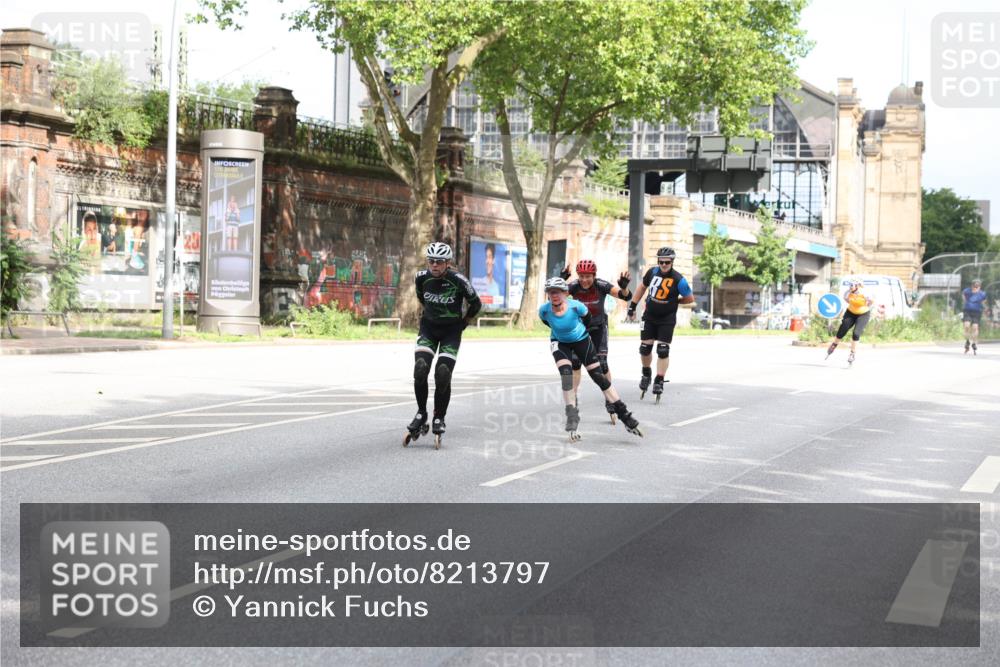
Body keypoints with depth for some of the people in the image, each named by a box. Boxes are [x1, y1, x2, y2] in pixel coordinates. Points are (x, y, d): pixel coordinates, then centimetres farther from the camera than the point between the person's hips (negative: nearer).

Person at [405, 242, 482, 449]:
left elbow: (476, 304, -4)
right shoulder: (422, 277, -11)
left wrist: (462, 324, 2)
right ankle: (421, 414, 1)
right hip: (428, 327, 2)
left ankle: (439, 419, 6)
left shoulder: (458, 280, -21)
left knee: (443, 375, -13)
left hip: (451, 331, -2)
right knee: (420, 369, -17)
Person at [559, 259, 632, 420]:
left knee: (602, 363, -11)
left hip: (598, 327, -1)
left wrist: (624, 287, -51)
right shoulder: (574, 286, -23)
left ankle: (610, 401, 0)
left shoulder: (601, 285, -25)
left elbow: (625, 296, -28)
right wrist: (561, 280, -51)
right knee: (575, 361, -5)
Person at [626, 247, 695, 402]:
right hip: (649, 317, 4)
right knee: (645, 347, 5)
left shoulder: (678, 280, -16)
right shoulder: (653, 271, -4)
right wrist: (632, 306, 13)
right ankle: (646, 374, 29)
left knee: (663, 350, -7)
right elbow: (642, 287, 13)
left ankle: (659, 382, 1)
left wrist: (672, 301, -3)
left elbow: (690, 298, -4)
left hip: (667, 319, -3)